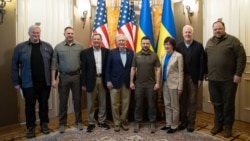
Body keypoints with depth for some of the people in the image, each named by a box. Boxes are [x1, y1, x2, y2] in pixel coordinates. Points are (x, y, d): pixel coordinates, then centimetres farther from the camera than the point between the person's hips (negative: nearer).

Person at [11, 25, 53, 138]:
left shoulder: (48, 47, 4)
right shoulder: (20, 47, 0)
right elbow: (15, 66, 1)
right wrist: (16, 82, -2)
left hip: (45, 82, 1)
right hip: (28, 83, -1)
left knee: (44, 104, 13)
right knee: (30, 105, 10)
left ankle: (44, 124, 29)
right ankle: (30, 127, 26)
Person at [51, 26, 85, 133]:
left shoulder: (79, 46, 2)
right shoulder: (58, 47, 1)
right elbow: (54, 64, 1)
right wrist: (53, 79, -4)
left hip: (76, 76, 0)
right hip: (63, 77, 0)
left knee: (77, 100, 10)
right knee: (63, 101, 8)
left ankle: (78, 121, 25)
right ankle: (62, 123, 23)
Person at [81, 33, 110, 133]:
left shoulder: (106, 51, 4)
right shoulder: (86, 52, -1)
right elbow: (83, 69, -3)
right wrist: (83, 83, -6)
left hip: (103, 80, 2)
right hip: (91, 80, -1)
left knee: (102, 103, 11)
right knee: (91, 104, 7)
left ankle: (101, 121, 26)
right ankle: (91, 123, 21)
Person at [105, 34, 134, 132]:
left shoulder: (131, 52, 5)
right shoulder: (112, 53, 0)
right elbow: (108, 68, -2)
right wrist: (108, 80, -8)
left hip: (127, 82, 2)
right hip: (115, 82, -1)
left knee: (125, 103, 9)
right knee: (115, 104, 5)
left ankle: (124, 121, 25)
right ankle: (117, 123, 19)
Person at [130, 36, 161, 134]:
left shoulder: (154, 55, -1)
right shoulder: (136, 55, 3)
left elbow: (158, 69, -1)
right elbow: (133, 69, 5)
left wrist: (157, 83, -6)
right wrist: (131, 82, 0)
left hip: (151, 84, -1)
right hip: (139, 84, 1)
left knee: (152, 104, 7)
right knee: (138, 104, 10)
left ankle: (152, 123, 20)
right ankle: (137, 122, 22)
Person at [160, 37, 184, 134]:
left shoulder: (178, 56, -9)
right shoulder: (163, 56, 10)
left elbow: (180, 72, -10)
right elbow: (162, 70, 11)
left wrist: (180, 87, -12)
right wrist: (160, 83, 7)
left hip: (173, 84, -6)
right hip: (165, 83, 6)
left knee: (174, 106, 5)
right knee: (167, 105, 14)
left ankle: (174, 126, 18)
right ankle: (168, 124, 27)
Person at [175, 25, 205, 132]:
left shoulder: (199, 46, -3)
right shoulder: (179, 46, 3)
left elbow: (202, 63, -5)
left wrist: (200, 78, -9)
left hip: (193, 77, -2)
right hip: (181, 77, 2)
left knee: (192, 101, 7)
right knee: (182, 101, 10)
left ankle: (191, 123, 19)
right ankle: (183, 121, 24)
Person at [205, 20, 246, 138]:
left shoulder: (232, 40, -5)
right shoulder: (209, 42, 11)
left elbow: (241, 57, -9)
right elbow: (205, 59, 16)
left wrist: (238, 74, -13)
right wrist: (206, 73, 14)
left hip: (229, 79, -4)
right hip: (213, 79, 4)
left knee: (228, 104, 7)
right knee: (216, 103, 13)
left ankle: (228, 126, 23)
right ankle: (218, 124, 28)